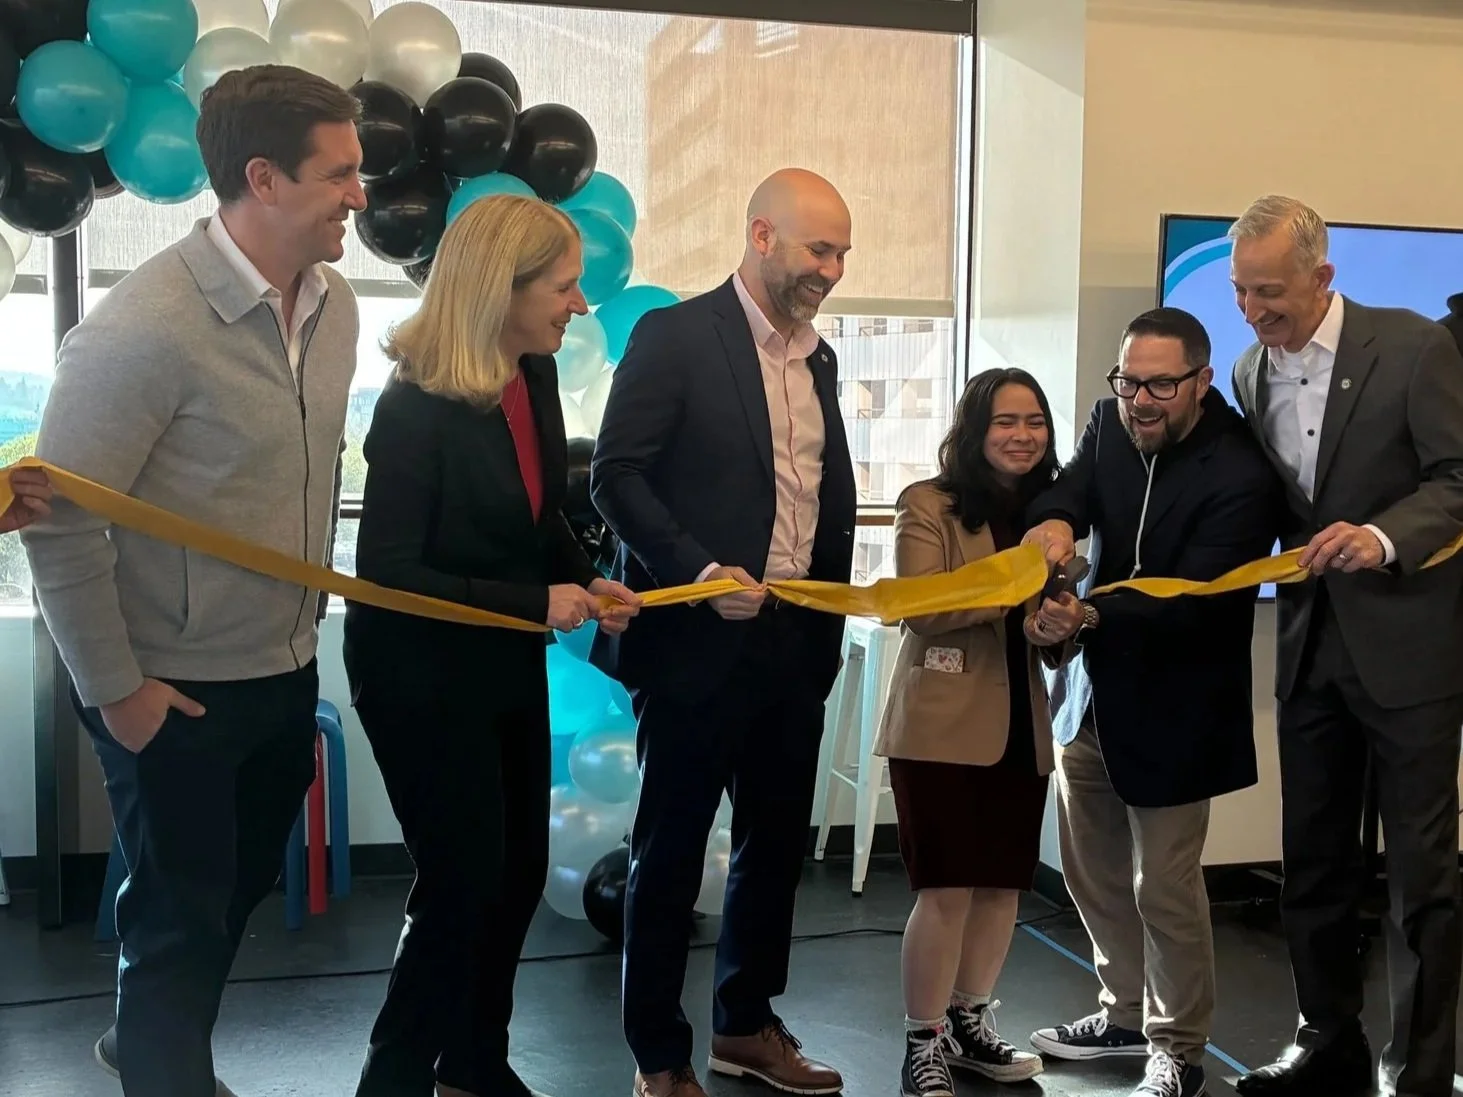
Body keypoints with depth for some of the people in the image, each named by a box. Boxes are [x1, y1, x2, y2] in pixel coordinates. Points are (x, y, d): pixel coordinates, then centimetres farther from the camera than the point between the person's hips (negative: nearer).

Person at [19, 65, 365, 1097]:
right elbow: (59, 518, -19)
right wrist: (114, 688, -15)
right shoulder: (147, 326, -23)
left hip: (288, 674, 7)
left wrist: (305, 617, 13)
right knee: (180, 919, 10)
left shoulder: (334, 305, 0)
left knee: (241, 891, 24)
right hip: (175, 691, -7)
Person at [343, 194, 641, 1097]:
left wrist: (586, 582, -5)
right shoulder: (417, 405, -23)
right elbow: (387, 572, -25)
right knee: (463, 882, -2)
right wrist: (536, 604, -24)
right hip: (421, 674, -8)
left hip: (509, 664, 8)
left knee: (520, 870, 15)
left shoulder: (536, 378, -1)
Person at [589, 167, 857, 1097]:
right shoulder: (675, 335, -8)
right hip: (699, 636, -7)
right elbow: (617, 475, -13)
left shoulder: (818, 359, 13)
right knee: (672, 851, 5)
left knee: (778, 842, 15)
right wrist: (699, 571, -22)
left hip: (797, 641, 7)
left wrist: (833, 605, 10)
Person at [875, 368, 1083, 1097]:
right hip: (942, 725, -5)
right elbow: (921, 609, -16)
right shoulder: (929, 506, -4)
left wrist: (1061, 626, -13)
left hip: (1020, 727, 6)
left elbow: (1058, 619, 10)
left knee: (1003, 884, 10)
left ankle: (969, 1025, 27)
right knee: (947, 887, -4)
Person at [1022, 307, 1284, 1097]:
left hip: (1171, 706, -6)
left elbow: (1192, 600, -28)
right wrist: (1055, 521, -38)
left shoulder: (1241, 477, -21)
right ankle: (1125, 1014, 36)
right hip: (1092, 690, 6)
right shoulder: (1111, 425, -1)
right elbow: (1067, 491, -14)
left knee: (1164, 887, 3)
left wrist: (1091, 614, -43)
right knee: (1091, 873, 16)